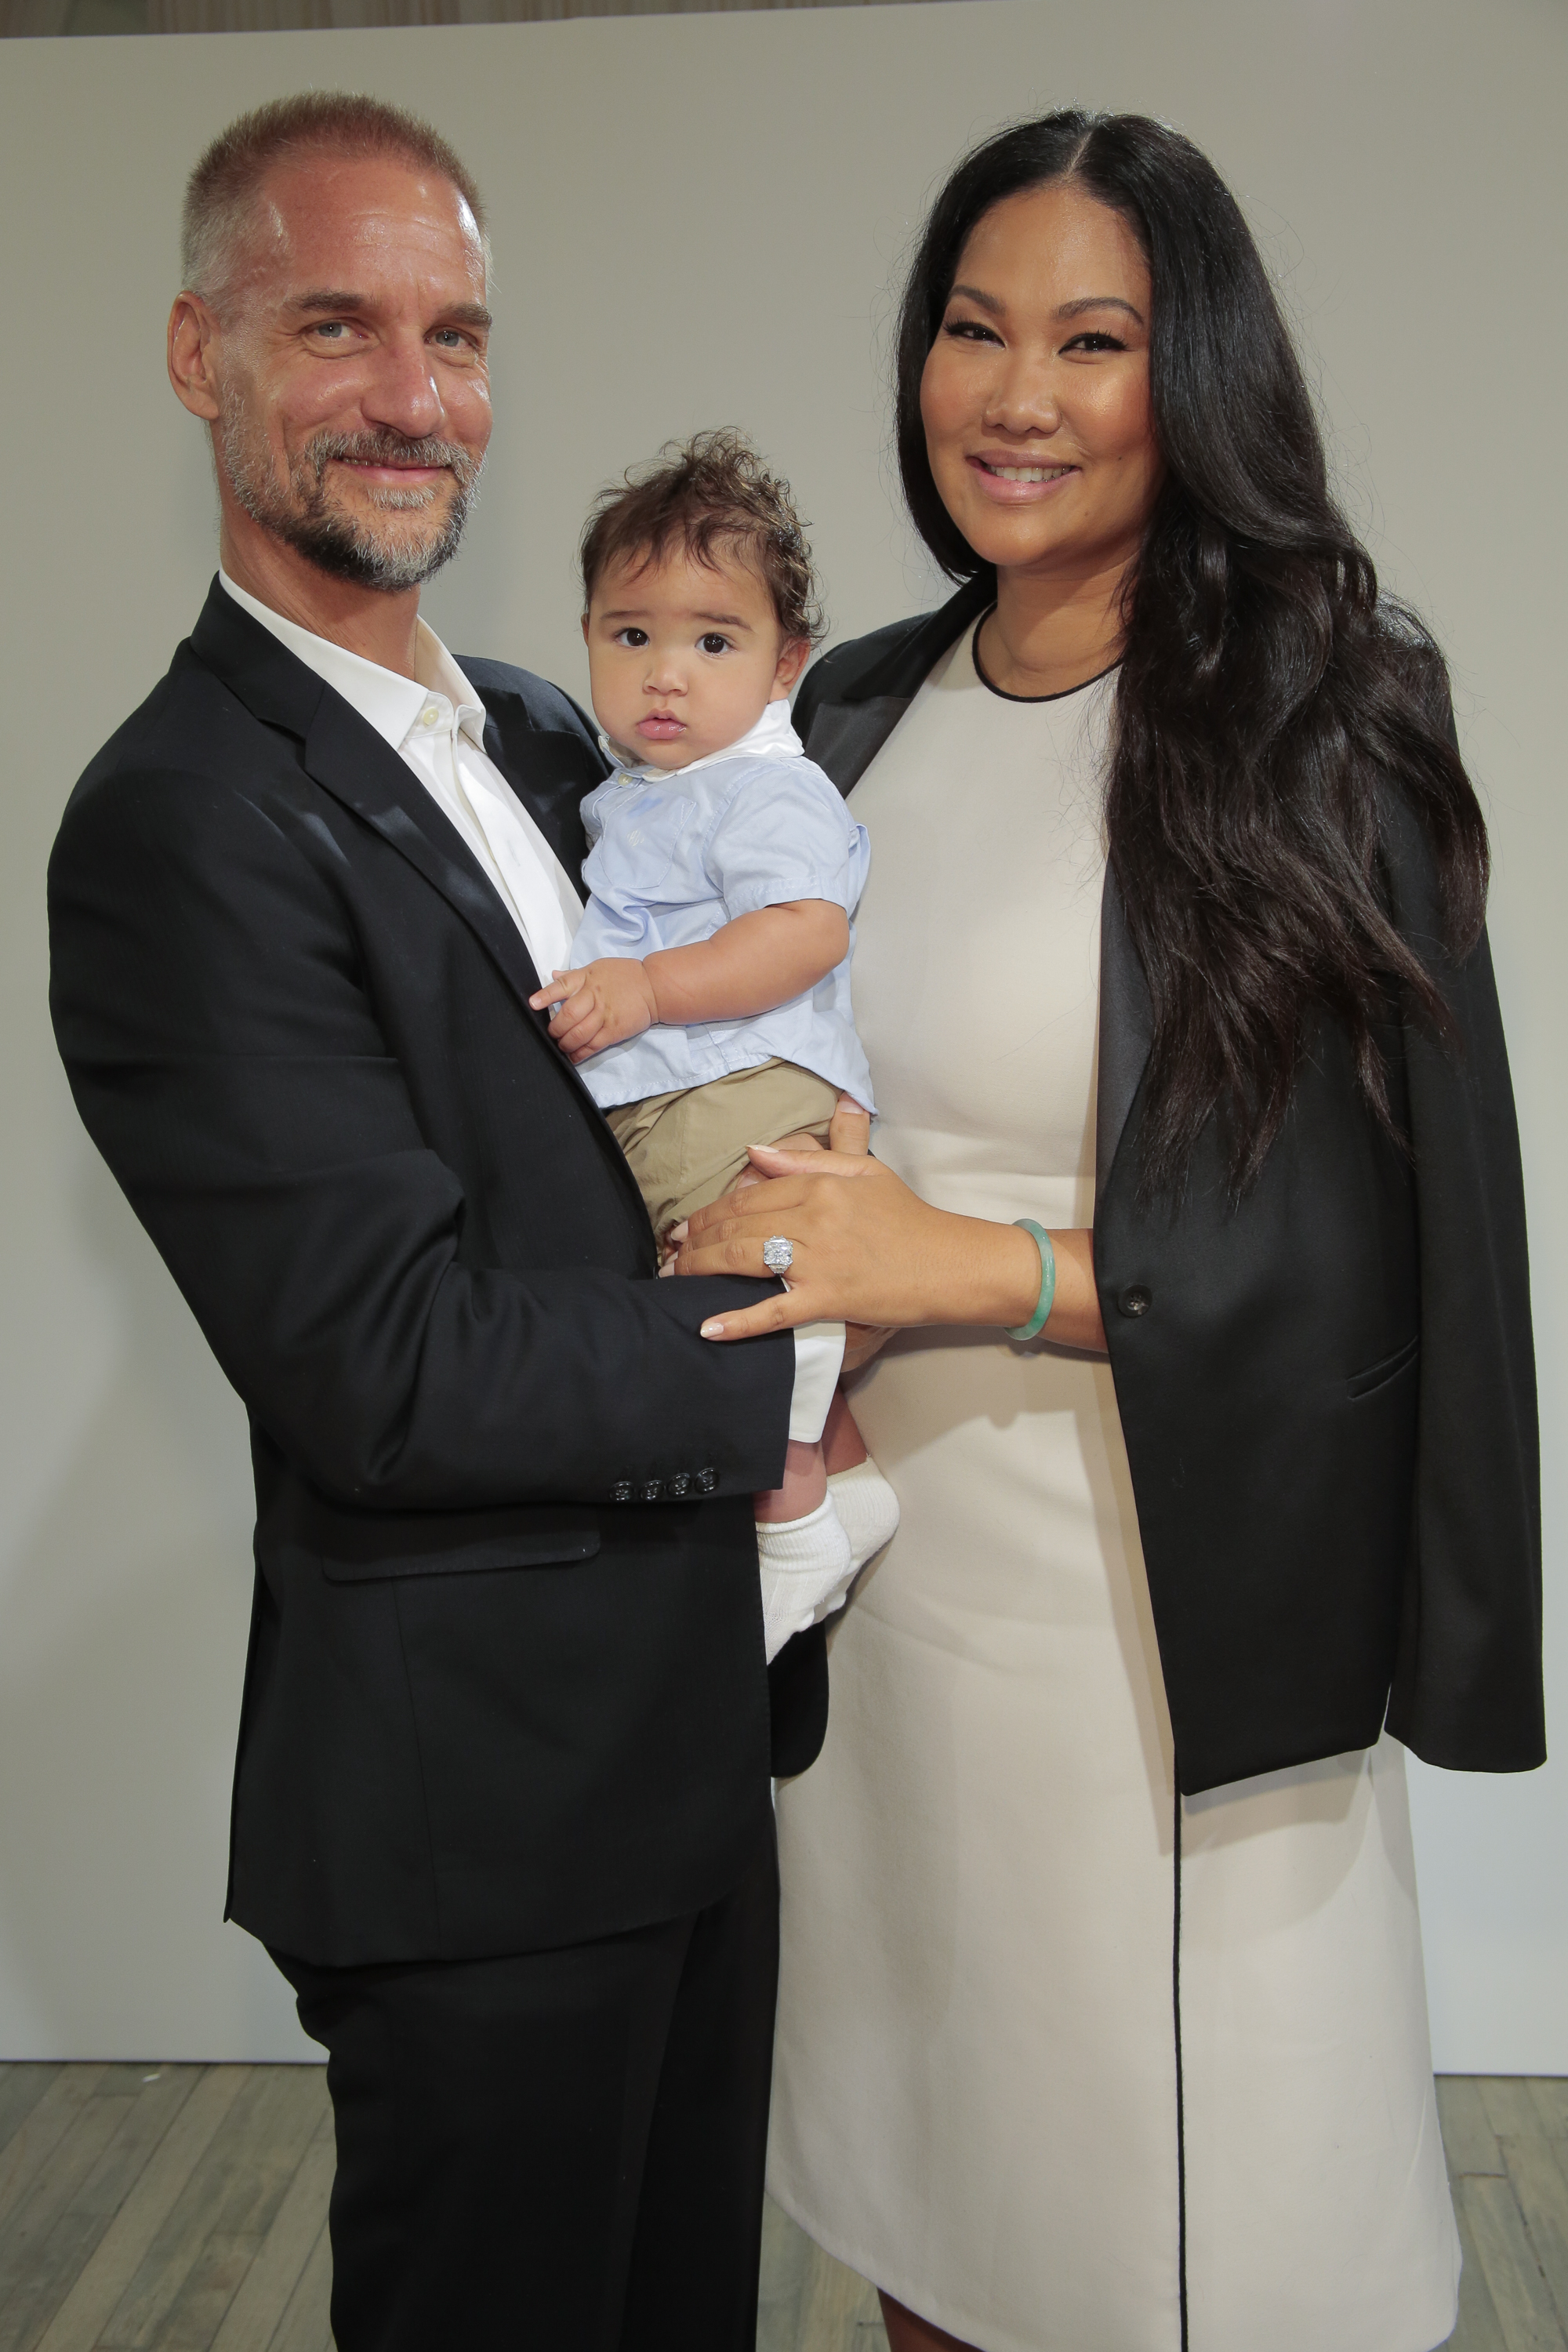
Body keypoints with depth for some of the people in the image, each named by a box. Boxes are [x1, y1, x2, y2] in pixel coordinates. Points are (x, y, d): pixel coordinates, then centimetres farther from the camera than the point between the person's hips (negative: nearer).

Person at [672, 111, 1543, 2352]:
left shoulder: (1323, 725, -9)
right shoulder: (856, 716, 5)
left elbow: (1368, 1237, -12)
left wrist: (967, 1264, -17)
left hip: (1180, 1615, -4)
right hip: (879, 1566, 5)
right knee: (922, 2164, 20)